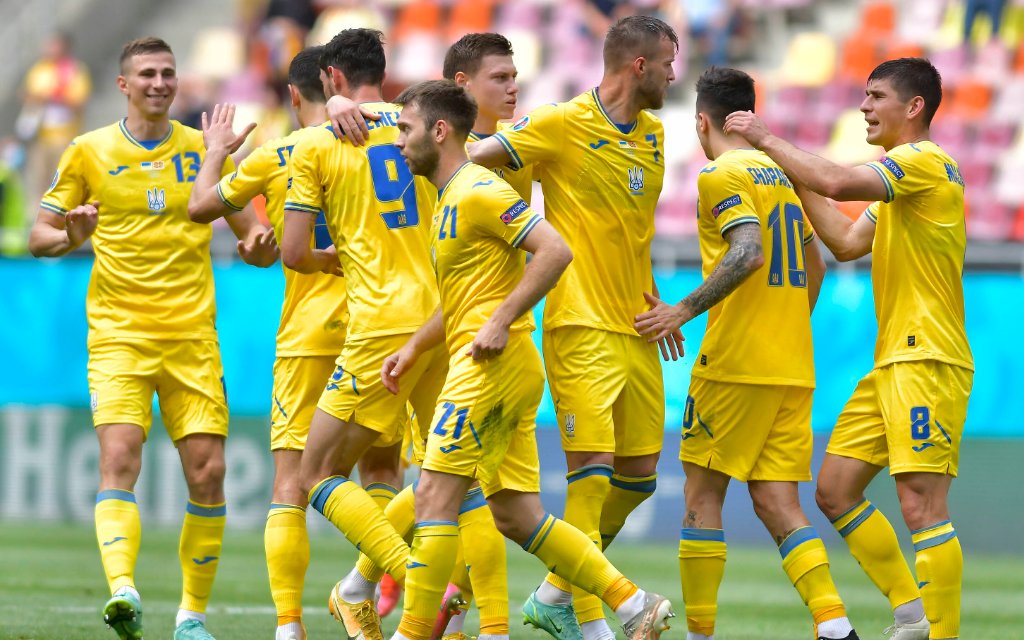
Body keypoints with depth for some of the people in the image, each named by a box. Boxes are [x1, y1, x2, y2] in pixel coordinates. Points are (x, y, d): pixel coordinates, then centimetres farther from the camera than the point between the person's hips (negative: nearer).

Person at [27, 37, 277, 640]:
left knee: (207, 471, -3)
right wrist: (71, 236, -16)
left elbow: (253, 237, 12)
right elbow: (39, 237, 7)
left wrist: (260, 245, -12)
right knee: (120, 456, -21)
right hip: (119, 334, -2)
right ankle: (122, 589, -34)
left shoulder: (205, 150, 8)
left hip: (193, 334, 2)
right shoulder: (89, 152, 4)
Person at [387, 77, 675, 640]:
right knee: (517, 516, 6)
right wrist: (412, 349, 23)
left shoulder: (478, 192, -10)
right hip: (498, 371, 10)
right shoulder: (450, 201, 21)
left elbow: (555, 251, -20)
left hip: (494, 364, -10)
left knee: (434, 498, -9)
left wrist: (502, 321, -21)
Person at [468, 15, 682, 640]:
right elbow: (471, 157, -8)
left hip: (635, 328, 8)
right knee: (593, 470, -12)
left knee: (640, 475, 8)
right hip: (581, 326, -8)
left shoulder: (653, 135, 14)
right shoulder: (563, 125, -9)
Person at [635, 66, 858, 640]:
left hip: (737, 361, -7)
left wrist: (686, 311, -18)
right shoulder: (780, 173, 17)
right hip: (795, 367, 7)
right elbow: (815, 268, 25)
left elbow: (749, 253, -22)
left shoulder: (721, 175, -7)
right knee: (776, 501, 3)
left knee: (703, 494, 2)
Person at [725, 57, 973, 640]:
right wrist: (795, 172, 12)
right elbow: (848, 242, 17)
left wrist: (768, 140, -12)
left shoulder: (928, 161, -12)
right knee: (836, 492, 9)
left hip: (927, 361, -10)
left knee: (923, 508, -13)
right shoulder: (898, 179, 20)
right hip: (892, 361, 10)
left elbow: (838, 182, -24)